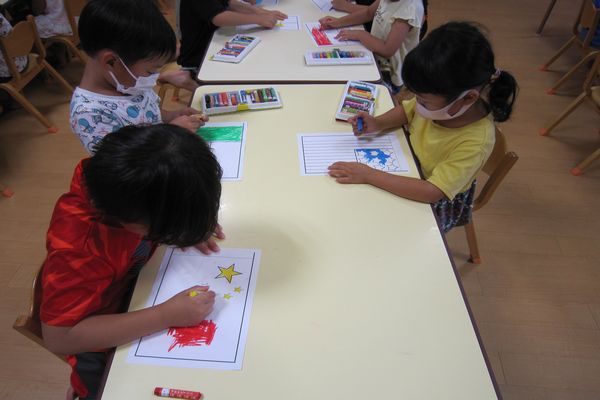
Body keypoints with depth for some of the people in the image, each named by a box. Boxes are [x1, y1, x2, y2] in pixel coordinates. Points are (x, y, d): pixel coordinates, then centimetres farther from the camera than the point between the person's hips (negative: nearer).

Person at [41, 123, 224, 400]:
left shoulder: (115, 177, -25)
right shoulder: (78, 247, -40)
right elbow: (59, 337, -33)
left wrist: (192, 224, -21)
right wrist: (166, 316, -37)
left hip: (136, 280, 5)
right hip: (105, 338, -5)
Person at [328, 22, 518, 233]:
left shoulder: (476, 142, -35)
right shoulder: (446, 103, -21)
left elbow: (432, 192, -38)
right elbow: (407, 110, 0)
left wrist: (368, 175, -39)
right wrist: (378, 123, -20)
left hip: (434, 206, -5)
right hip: (408, 173, 5)